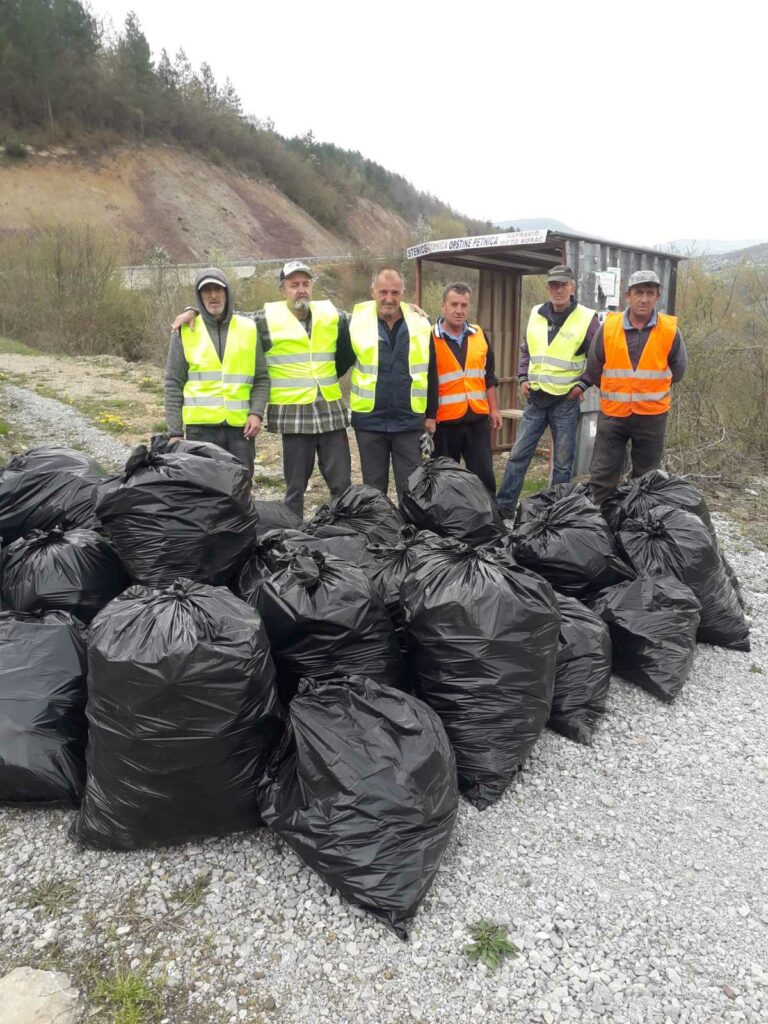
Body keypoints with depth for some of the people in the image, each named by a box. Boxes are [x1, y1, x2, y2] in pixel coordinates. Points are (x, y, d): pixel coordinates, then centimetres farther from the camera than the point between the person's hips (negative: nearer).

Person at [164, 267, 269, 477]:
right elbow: (173, 384, 5)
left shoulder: (248, 329, 8)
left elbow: (261, 379, 10)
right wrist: (175, 431, -1)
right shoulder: (185, 331, 5)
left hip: (241, 426, 1)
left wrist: (256, 412, -6)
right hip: (201, 427, -1)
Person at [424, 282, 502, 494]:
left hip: (478, 418, 4)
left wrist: (493, 409, 13)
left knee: (484, 476, 3)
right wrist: (428, 417, -11)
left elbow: (488, 375, 16)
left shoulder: (479, 335, 10)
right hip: (444, 421, -3)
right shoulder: (431, 338, -5)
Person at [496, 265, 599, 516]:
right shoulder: (536, 314, 7)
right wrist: (523, 378, 7)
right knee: (518, 454, 5)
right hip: (535, 398, 4)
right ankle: (504, 505, 13)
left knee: (563, 461, 6)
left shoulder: (586, 318, -5)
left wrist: (582, 384, -8)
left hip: (566, 401, -3)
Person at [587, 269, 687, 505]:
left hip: (652, 416, 0)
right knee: (602, 476, 3)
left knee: (646, 479, 12)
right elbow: (593, 370, 9)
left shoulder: (670, 330, -5)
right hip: (612, 414, 0)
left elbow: (677, 370, 10)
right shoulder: (608, 327, -4)